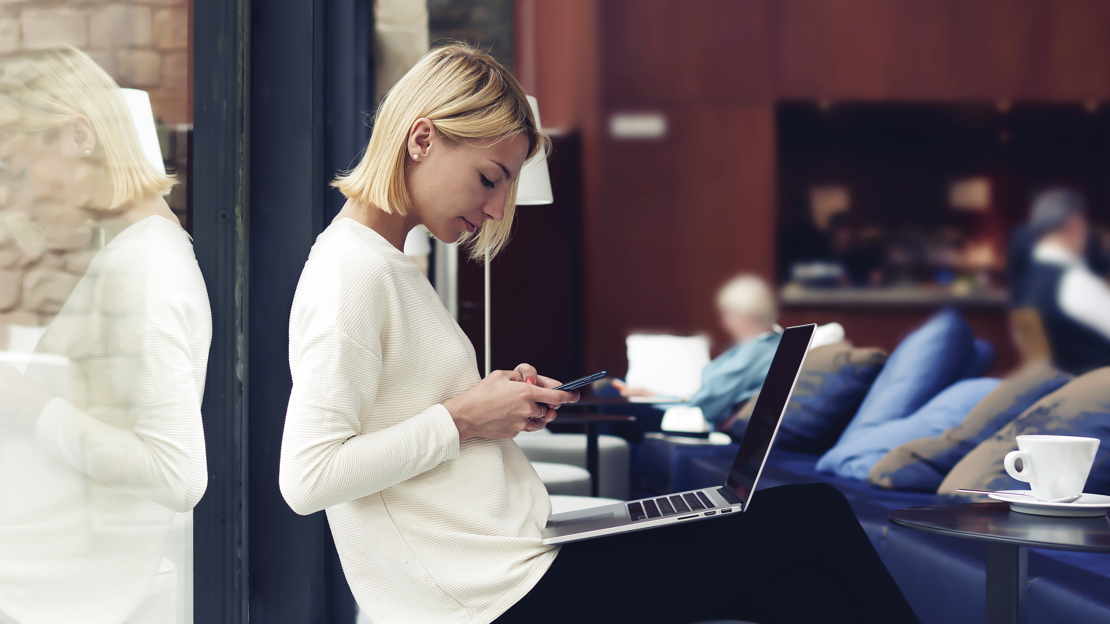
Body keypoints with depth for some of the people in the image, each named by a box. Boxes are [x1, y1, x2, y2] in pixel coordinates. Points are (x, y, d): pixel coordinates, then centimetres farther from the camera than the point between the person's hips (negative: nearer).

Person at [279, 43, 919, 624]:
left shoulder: (390, 265, 17)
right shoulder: (351, 274, -14)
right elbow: (307, 478, -21)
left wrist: (494, 400, 4)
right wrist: (462, 418, -15)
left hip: (522, 553, 10)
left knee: (814, 515, 4)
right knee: (812, 529, -9)